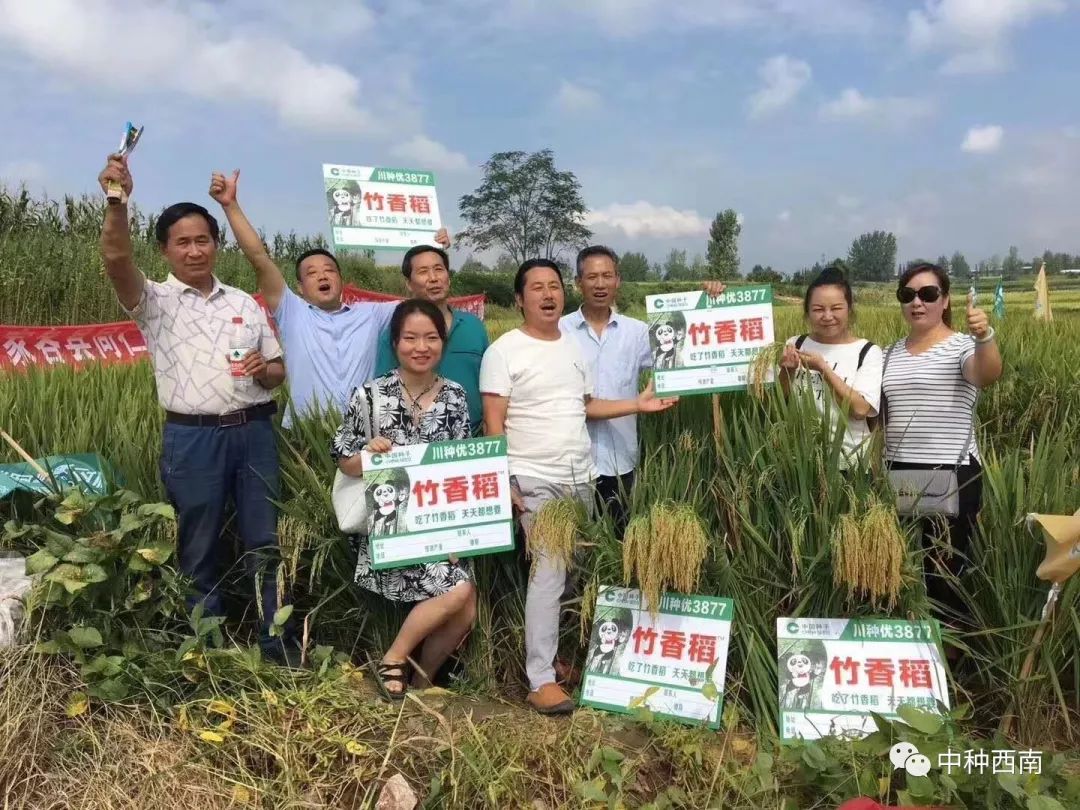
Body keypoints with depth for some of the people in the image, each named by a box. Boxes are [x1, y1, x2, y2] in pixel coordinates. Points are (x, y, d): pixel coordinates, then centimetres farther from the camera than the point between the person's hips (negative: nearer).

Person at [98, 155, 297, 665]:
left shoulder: (244, 302, 14)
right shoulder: (155, 301, 2)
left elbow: (278, 369, 16)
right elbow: (116, 259, -18)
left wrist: (264, 370, -7)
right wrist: (117, 201, -33)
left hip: (254, 432, 3)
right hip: (192, 439, -3)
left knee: (266, 543, 7)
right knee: (199, 552, 7)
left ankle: (279, 645, 18)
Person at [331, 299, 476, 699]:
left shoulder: (455, 397, 4)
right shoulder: (370, 395, -7)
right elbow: (345, 462, 0)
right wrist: (369, 454, -22)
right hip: (390, 521, -5)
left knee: (466, 613, -6)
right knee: (457, 592, -20)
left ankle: (422, 679, 22)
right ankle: (393, 660, 5)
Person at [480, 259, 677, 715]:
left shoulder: (573, 348, 14)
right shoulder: (504, 351, -6)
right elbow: (494, 422, -10)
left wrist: (638, 405, 9)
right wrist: (503, 481, -16)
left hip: (581, 478, 7)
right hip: (535, 482, -7)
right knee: (549, 571, -12)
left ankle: (562, 655, 28)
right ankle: (541, 680, -6)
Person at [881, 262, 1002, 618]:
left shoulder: (962, 346, -4)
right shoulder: (891, 353, 12)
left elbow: (988, 376, -26)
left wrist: (985, 336, -45)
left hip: (953, 476, -5)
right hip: (899, 475, 5)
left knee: (946, 573, -1)